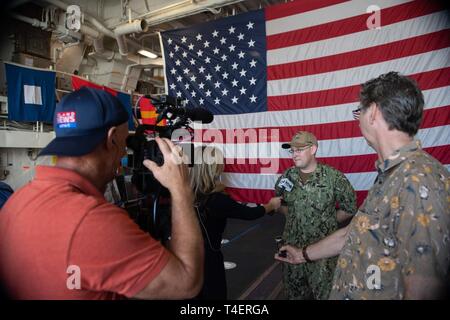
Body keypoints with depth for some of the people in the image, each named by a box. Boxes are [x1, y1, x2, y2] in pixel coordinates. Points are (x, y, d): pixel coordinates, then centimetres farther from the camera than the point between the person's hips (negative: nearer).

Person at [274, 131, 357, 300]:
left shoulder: (334, 177, -13)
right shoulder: (287, 176, -2)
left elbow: (349, 208, -3)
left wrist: (328, 222, -1)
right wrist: (293, 216, 7)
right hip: (292, 245, 4)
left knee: (324, 292, 10)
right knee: (293, 291, 20)